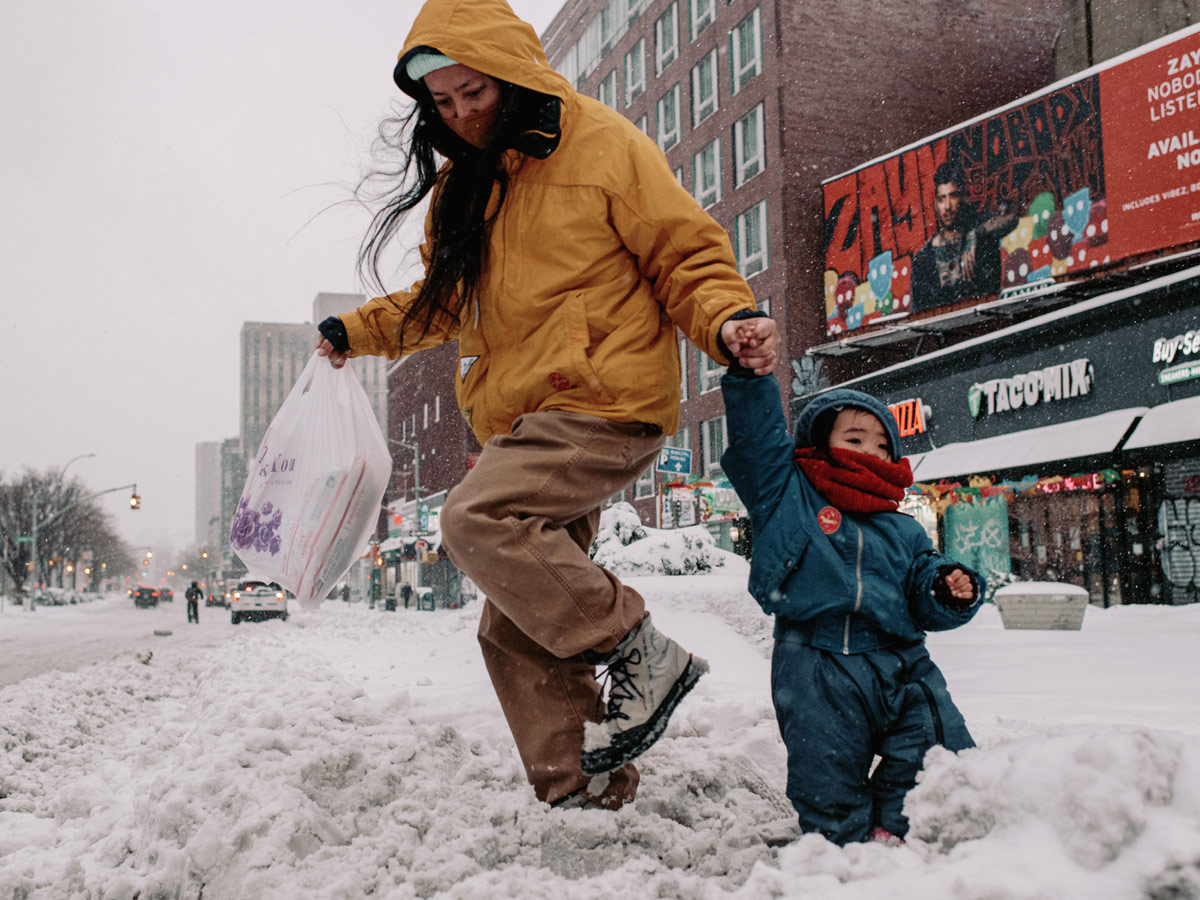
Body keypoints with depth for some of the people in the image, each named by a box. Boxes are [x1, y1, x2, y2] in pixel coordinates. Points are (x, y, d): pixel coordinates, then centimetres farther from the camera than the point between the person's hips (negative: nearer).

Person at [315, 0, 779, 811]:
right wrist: (359, 331, 22)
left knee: (479, 519, -27)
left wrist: (728, 319, -21)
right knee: (515, 630, 3)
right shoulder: (463, 185, 18)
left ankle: (642, 654, -15)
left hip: (604, 398, -8)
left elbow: (685, 253, -3)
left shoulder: (603, 144, -3)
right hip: (527, 422, 8)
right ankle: (585, 794, 10)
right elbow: (447, 301, 31)